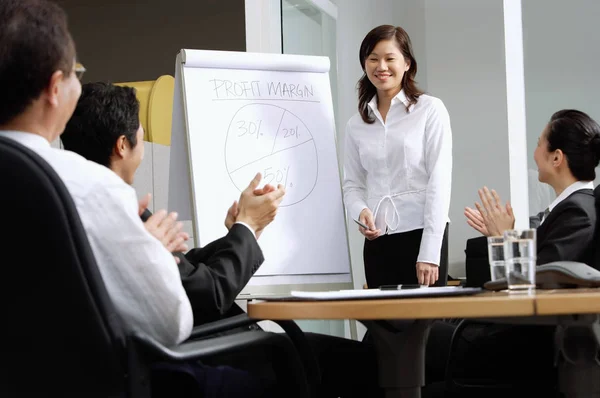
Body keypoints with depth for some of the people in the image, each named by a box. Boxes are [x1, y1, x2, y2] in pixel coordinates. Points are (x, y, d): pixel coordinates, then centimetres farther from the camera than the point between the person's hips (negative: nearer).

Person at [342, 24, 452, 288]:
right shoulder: (356, 125, 12)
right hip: (377, 242, 4)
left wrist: (429, 253, -13)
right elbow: (352, 184, 14)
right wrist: (361, 211, -10)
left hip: (421, 235, -3)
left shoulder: (430, 110, 0)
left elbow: (439, 181, -6)